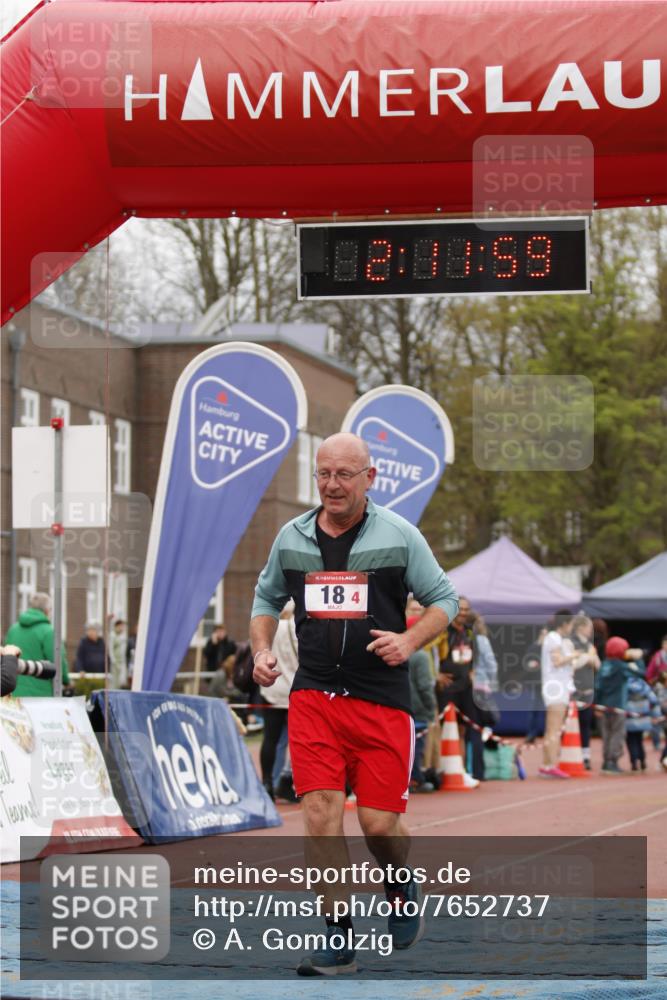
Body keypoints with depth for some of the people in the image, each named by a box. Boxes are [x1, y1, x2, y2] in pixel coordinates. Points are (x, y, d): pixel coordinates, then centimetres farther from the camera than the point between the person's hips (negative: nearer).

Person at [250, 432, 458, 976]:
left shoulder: (399, 535, -1)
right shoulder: (291, 538, 8)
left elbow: (444, 599, 5)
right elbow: (268, 598, 24)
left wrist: (409, 640, -12)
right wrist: (262, 651, 7)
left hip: (382, 699, -2)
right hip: (312, 697, 2)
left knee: (380, 822, -4)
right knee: (321, 811, -10)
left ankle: (402, 888, 31)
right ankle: (338, 938, -1)